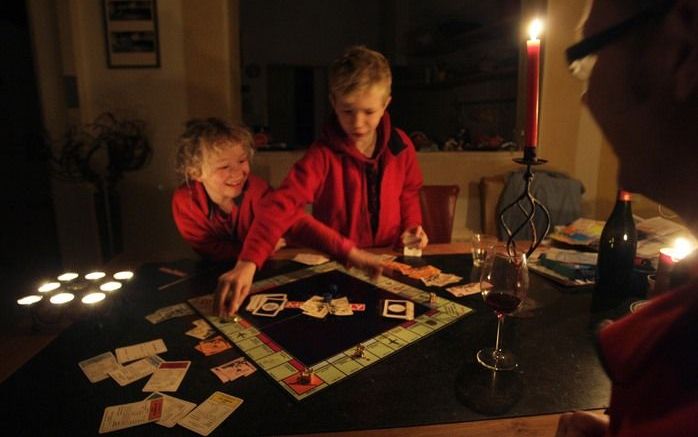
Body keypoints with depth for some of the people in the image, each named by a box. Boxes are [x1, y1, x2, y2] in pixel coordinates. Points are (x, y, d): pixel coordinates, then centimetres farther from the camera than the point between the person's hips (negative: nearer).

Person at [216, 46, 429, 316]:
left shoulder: (401, 146, -6)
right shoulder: (323, 154, -19)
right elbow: (281, 205, -31)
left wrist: (411, 227, -5)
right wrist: (248, 262, -44)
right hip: (334, 263, -1)